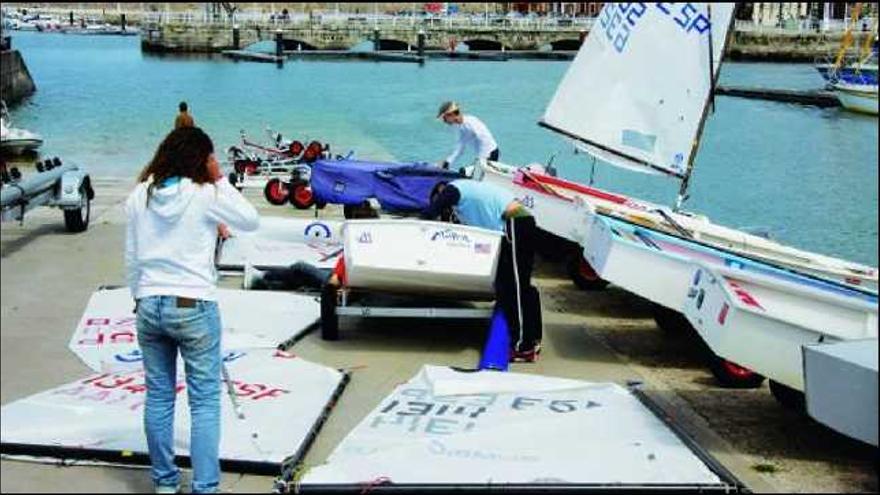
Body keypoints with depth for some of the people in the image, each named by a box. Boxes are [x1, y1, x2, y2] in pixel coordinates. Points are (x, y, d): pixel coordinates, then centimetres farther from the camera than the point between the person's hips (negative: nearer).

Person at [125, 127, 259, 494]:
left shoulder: (139, 195, 3)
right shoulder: (205, 195, -10)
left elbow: (131, 257, 9)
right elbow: (251, 221, 3)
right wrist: (220, 180, 2)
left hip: (149, 305, 5)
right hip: (193, 306, -4)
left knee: (158, 396, 13)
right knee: (205, 401, 2)